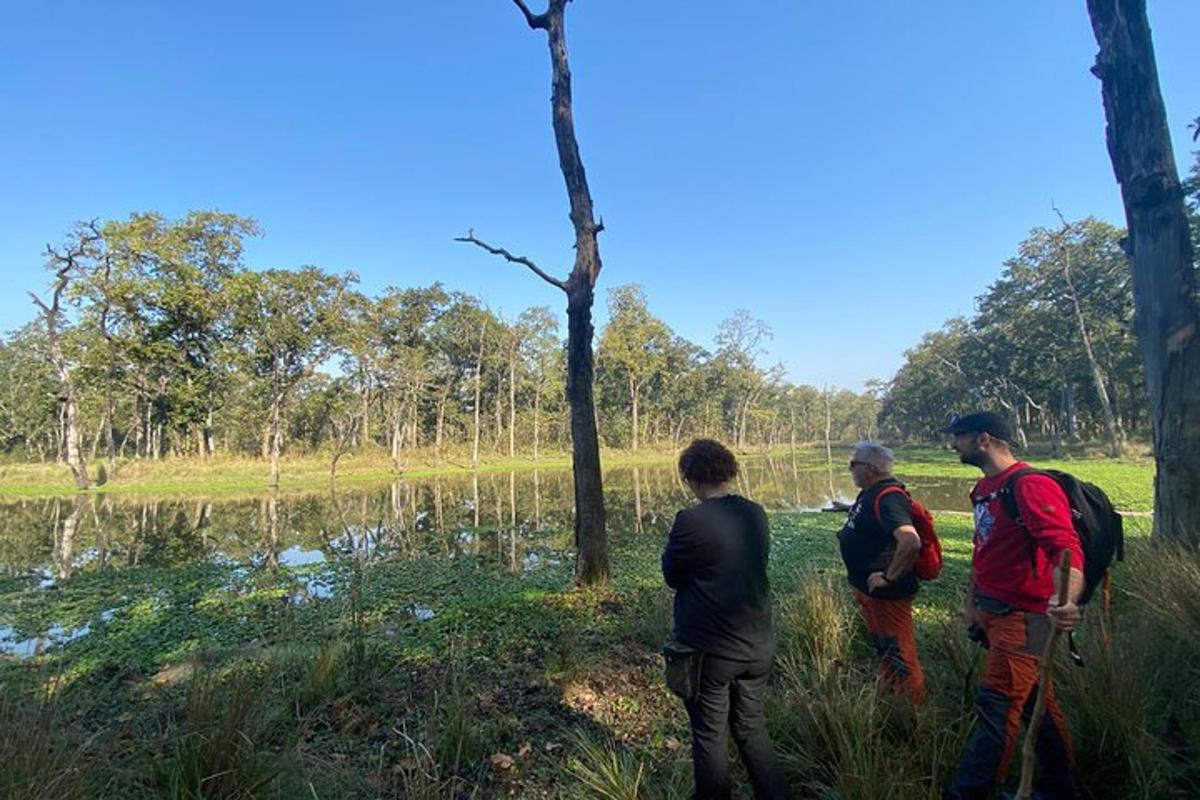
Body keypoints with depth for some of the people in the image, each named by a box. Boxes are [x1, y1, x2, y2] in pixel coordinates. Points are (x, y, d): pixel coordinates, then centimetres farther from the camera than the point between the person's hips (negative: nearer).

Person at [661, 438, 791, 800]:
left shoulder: (691, 521, -23)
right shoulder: (756, 514, -4)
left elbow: (671, 575, -10)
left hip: (709, 651, -5)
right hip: (757, 647, 6)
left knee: (710, 736, 15)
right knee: (753, 729, 24)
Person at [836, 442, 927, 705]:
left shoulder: (888, 497, -24)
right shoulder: (870, 493, 7)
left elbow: (911, 542, -37)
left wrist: (889, 578, -27)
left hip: (885, 594, -10)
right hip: (867, 589, 10)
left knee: (899, 655, 4)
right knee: (882, 648, 23)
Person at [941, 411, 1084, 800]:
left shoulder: (1030, 486, -19)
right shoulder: (984, 489, 10)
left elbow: (1065, 547, -30)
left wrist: (1066, 600, -47)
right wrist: (971, 601, 17)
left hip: (1022, 617, -9)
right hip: (993, 613, 9)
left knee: (996, 705, -2)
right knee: (1035, 699, 20)